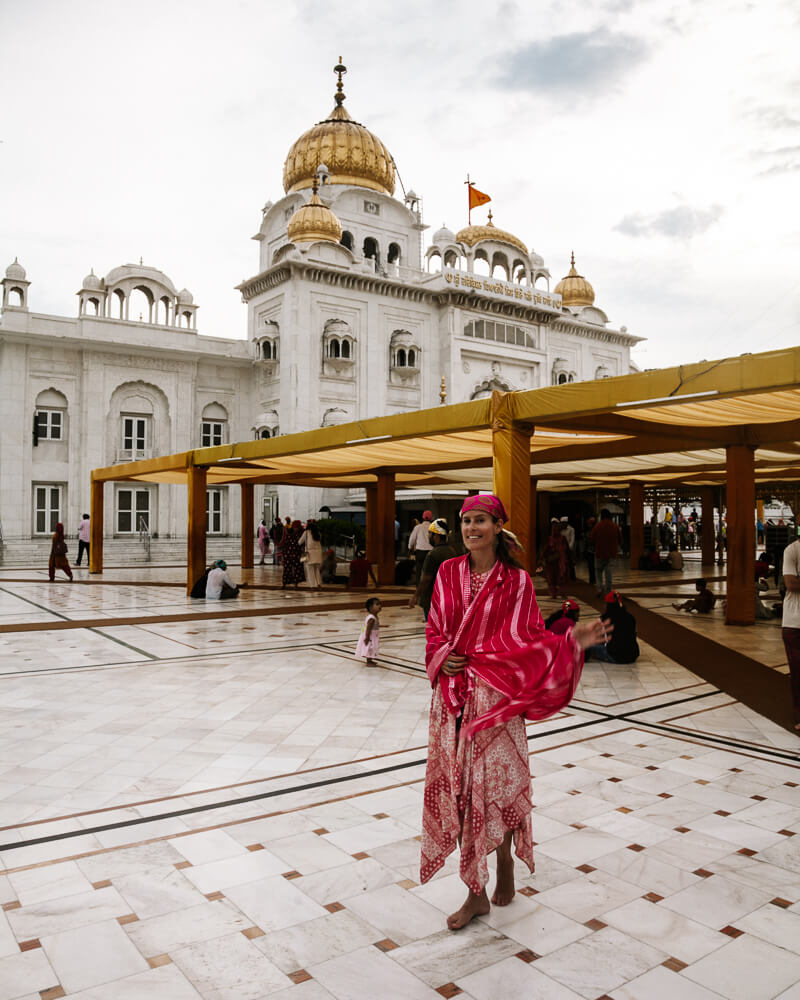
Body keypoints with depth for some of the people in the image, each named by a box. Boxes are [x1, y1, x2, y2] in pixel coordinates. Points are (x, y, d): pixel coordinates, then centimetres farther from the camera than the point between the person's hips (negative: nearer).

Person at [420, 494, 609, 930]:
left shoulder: (516, 580, -4)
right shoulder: (448, 573, 5)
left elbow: (527, 637, -5)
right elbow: (435, 630, 11)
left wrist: (572, 639, -19)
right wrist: (442, 657, -7)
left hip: (494, 695, -3)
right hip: (453, 695, 4)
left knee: (494, 783, 1)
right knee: (458, 785, 8)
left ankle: (505, 858, 32)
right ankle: (476, 893, 23)